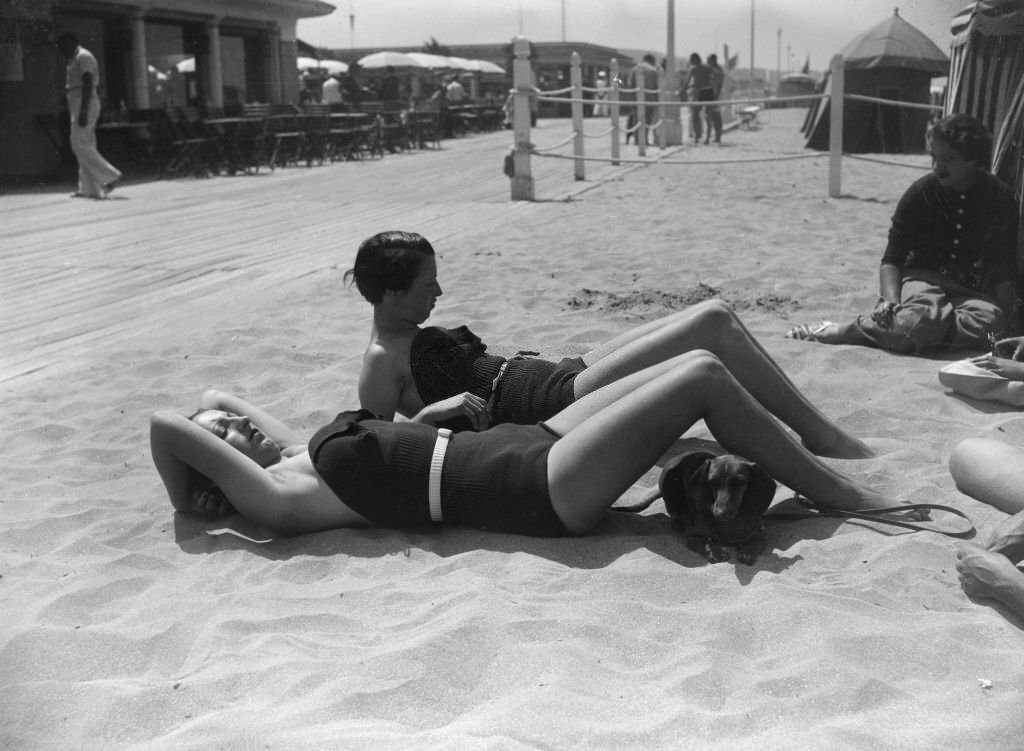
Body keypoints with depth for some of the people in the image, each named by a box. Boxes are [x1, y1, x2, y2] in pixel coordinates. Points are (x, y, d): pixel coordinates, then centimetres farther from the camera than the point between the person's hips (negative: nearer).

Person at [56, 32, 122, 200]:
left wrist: (83, 111, -26)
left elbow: (88, 84, -19)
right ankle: (90, 188, 5)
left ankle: (110, 175, -13)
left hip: (85, 104, -10)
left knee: (79, 144, -13)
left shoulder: (83, 57, -10)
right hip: (79, 105, 10)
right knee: (86, 145, 6)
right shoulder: (75, 59, 22)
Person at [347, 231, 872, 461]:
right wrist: (432, 411, -24)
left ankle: (812, 429, 8)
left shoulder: (407, 334, 16)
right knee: (713, 330, -15)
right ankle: (823, 440, -2)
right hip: (558, 407, -10)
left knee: (715, 315, 2)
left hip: (562, 375, 10)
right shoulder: (382, 362, -9)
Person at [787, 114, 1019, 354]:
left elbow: (1006, 272, 2)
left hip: (974, 291, 2)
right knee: (922, 315, -41)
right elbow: (891, 260, 0)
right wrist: (890, 302, -19)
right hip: (923, 279, -2)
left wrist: (1004, 315, -14)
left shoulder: (999, 197, 0)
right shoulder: (921, 192, -1)